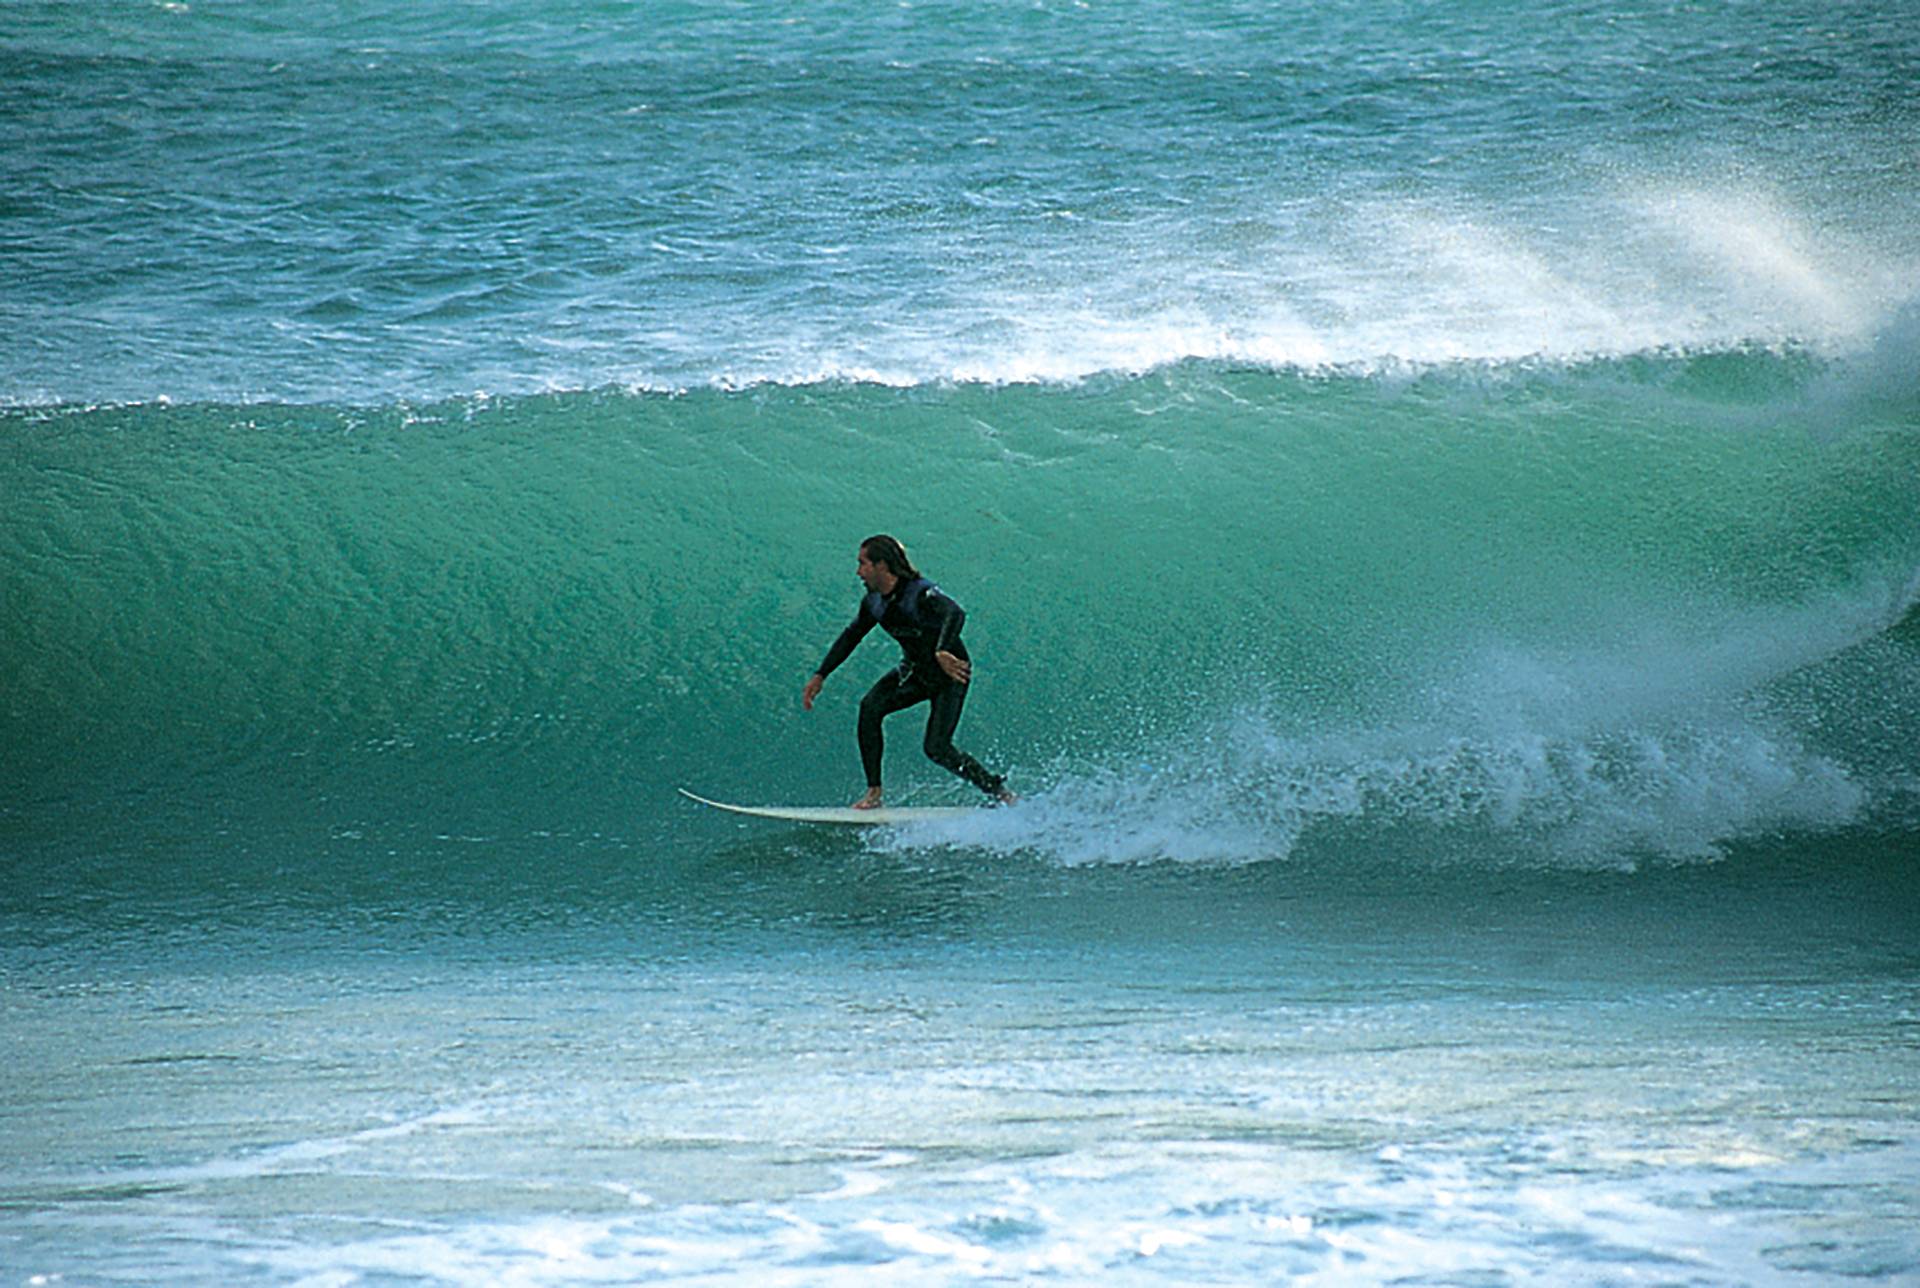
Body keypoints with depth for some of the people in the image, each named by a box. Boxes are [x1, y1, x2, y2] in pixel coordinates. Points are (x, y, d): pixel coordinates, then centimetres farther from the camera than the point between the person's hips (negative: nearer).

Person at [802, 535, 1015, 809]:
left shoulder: (921, 594, -28)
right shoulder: (875, 602, -3)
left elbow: (955, 614, -45)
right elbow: (851, 636, 11)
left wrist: (942, 652, -62)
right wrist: (820, 676, 9)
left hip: (949, 674, -7)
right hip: (915, 671, 7)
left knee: (937, 748, -14)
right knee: (870, 707, -17)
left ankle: (998, 791, 5)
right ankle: (874, 793, -13)